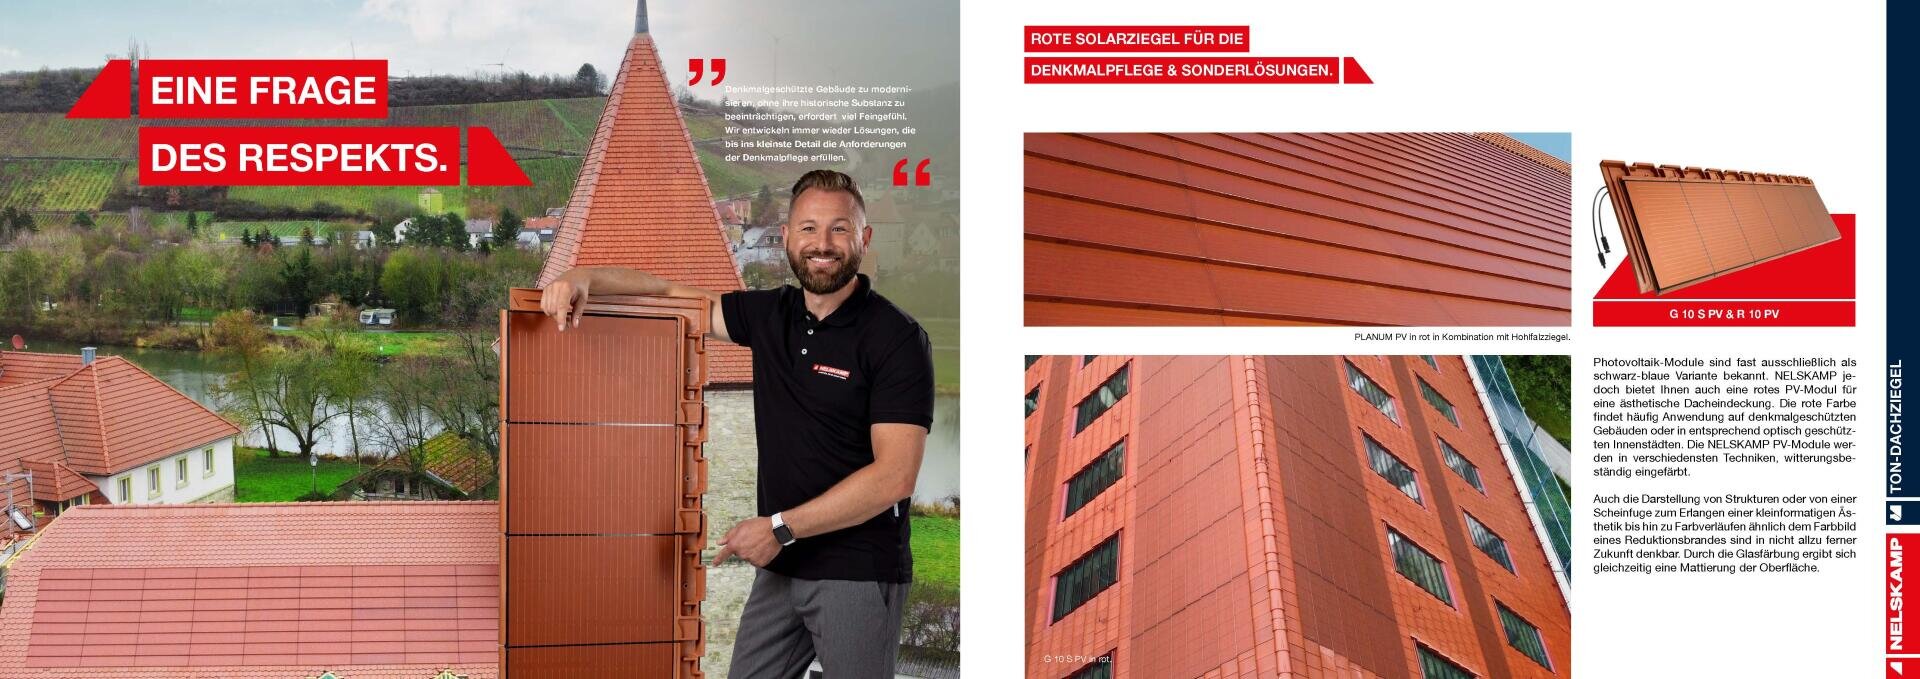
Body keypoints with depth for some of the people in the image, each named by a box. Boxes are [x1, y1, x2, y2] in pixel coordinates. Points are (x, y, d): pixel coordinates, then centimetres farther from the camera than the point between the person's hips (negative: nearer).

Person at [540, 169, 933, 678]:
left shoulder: (897, 339, -12)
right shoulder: (772, 315, 7)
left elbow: (894, 475, -18)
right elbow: (668, 293, 13)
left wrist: (780, 527, -16)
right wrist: (586, 278, -6)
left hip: (858, 573, -6)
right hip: (781, 567, 6)